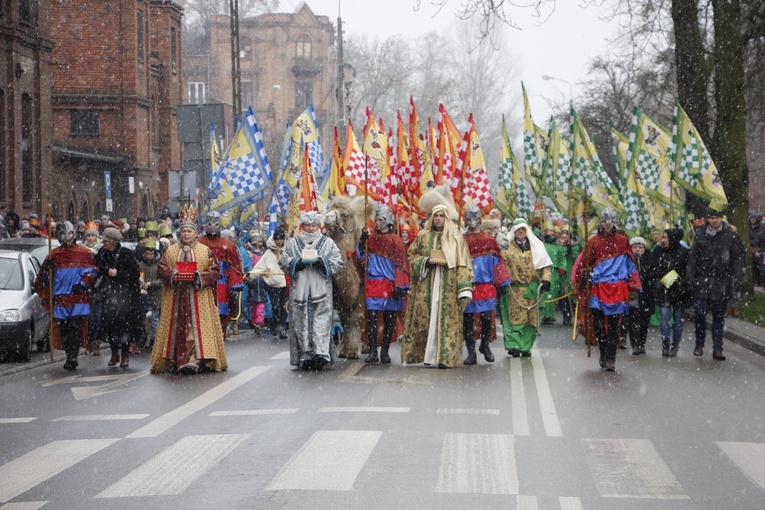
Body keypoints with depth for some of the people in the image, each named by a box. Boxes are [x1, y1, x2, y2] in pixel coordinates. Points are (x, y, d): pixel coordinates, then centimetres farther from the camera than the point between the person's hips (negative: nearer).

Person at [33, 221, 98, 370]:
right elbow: (44, 277, 14)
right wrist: (46, 298, 5)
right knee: (64, 329, 1)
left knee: (76, 326, -14)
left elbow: (93, 272, 5)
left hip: (79, 297, -2)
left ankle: (73, 356, -18)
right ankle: (71, 357, 10)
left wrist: (83, 284, -8)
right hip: (60, 298, 2)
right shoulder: (54, 255, 13)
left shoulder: (84, 253, 8)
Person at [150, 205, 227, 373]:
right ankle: (175, 360, 2)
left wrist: (199, 277, -15)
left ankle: (195, 360, -12)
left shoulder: (205, 251, 5)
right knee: (177, 327, -1)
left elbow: (215, 271, 1)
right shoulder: (170, 251, 10)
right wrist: (173, 276, -12)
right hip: (175, 299, 2)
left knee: (197, 326, -8)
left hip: (199, 298, -2)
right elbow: (161, 270, 7)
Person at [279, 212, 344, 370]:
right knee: (301, 322, -3)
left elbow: (338, 262, 6)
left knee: (321, 321, -11)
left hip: (321, 291, -1)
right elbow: (283, 262, 9)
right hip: (299, 290, 1)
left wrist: (323, 262, -11)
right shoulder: (293, 243, 14)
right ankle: (304, 356, 1)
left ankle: (321, 353, -18)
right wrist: (297, 263, -9)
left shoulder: (328, 243, 12)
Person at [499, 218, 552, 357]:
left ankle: (526, 347, 11)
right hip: (515, 289, -2)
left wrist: (545, 279, -1)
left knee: (531, 319, 3)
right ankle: (514, 345, -5)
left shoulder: (536, 246, 11)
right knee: (515, 318, -8)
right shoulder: (507, 247, 6)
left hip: (532, 288, 2)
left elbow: (545, 265, 13)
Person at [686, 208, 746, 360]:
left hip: (722, 283, -1)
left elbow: (738, 260, 0)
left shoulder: (731, 236, 0)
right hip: (702, 282, 1)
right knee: (699, 313, -2)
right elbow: (693, 257, 10)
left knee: (719, 317, 4)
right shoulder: (701, 234, 7)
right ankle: (699, 344, 16)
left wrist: (737, 283, -7)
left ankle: (717, 349, 9)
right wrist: (690, 278, 2)